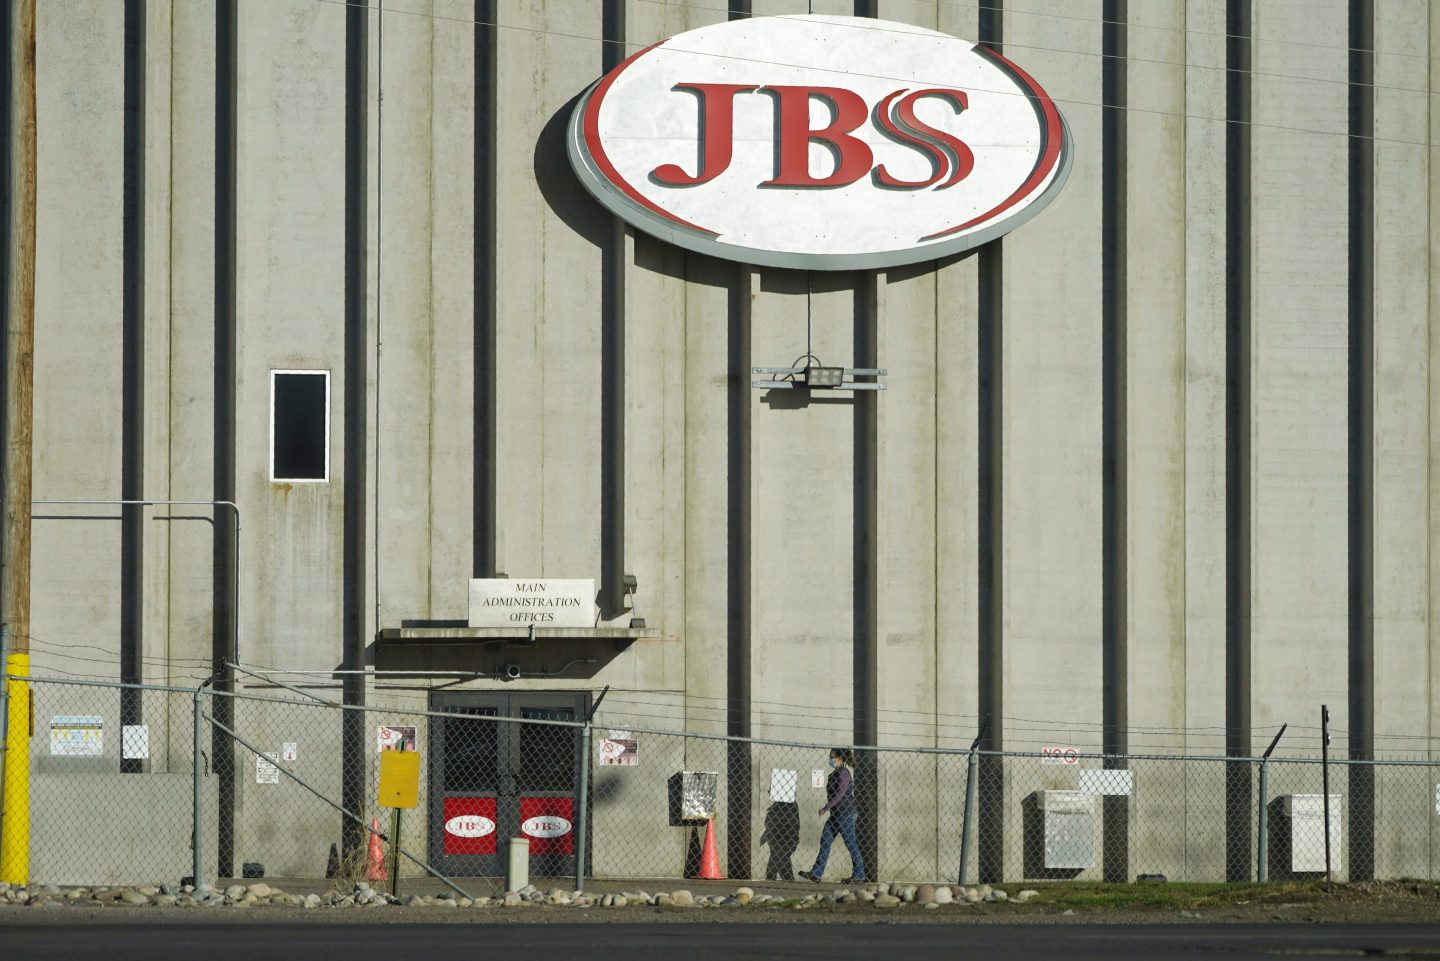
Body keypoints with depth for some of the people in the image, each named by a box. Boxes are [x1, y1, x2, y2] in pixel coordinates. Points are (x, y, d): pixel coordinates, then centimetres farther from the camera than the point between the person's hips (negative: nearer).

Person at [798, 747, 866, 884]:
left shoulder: (844, 773, -14)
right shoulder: (835, 773, 14)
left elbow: (840, 794, -22)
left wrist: (826, 808, -25)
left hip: (845, 814, -10)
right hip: (836, 814, 10)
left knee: (851, 844, -2)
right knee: (825, 841, 4)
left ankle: (859, 876, 5)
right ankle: (816, 873, 3)